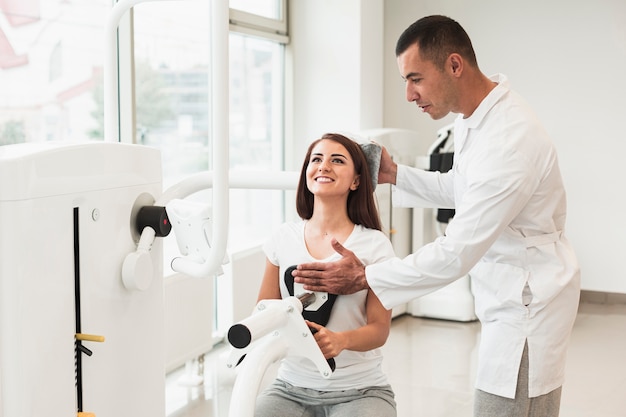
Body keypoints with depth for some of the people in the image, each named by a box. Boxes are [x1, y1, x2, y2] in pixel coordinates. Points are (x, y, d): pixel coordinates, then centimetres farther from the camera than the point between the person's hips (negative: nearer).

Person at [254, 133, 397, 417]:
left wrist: (341, 340, -26)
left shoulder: (374, 245, -4)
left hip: (359, 390, -2)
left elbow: (379, 329, -5)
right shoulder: (284, 238, 3)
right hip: (292, 388, 3)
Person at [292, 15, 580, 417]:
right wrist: (395, 175, 7)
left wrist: (364, 277, -20)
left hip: (527, 298, -9)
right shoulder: (474, 116, 2)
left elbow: (457, 253, -27)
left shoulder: (510, 141, -29)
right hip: (507, 292, 9)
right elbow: (462, 189, 20)